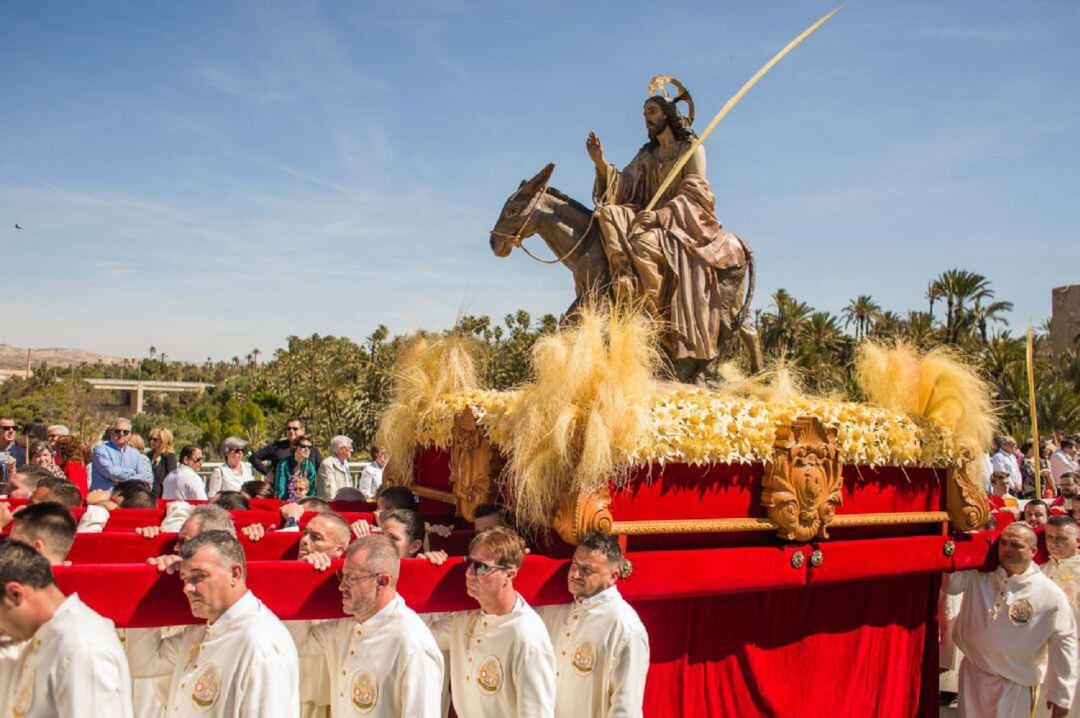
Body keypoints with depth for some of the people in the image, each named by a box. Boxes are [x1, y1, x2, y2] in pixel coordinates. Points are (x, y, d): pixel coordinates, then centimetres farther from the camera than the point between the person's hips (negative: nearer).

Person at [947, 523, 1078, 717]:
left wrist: (1061, 696, -3)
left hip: (1015, 686, -3)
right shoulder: (977, 575, -4)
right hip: (972, 673, 3)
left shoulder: (1051, 596, -11)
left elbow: (1064, 644, -6)